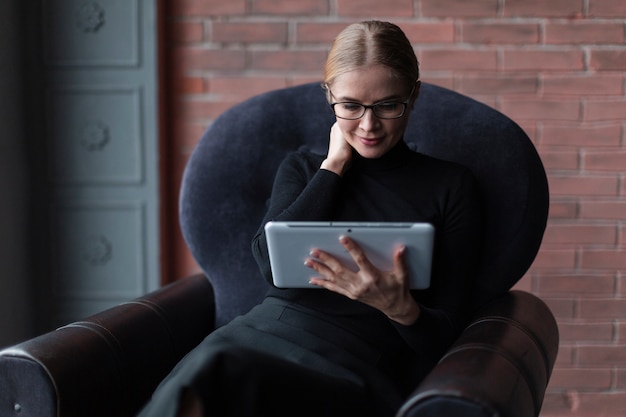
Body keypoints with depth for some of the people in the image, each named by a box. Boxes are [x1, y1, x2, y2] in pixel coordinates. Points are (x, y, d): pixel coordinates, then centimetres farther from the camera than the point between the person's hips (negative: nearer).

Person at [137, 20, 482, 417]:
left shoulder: (452, 186, 13)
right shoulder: (302, 168, 22)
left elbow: (448, 326, 7)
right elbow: (273, 263, 3)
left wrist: (401, 309, -16)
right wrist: (334, 166, 7)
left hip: (364, 358, -2)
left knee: (217, 377, -35)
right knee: (206, 368, -37)